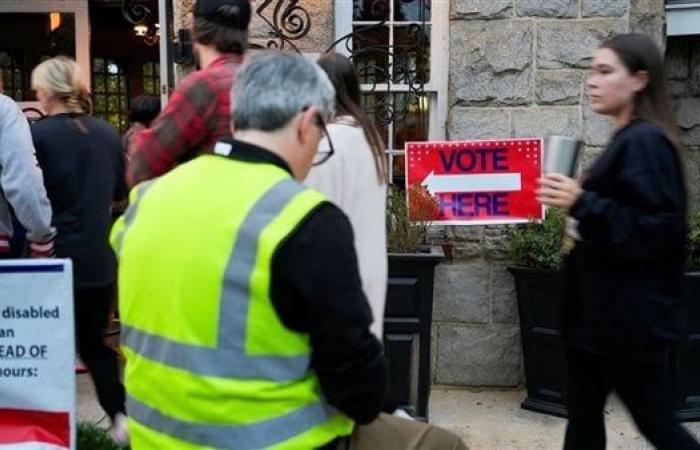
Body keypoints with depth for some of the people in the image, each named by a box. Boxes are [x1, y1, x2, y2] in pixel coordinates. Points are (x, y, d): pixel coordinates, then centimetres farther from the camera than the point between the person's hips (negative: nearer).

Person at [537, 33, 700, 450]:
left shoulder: (645, 142, -16)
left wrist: (583, 205, -27)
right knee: (583, 415, 13)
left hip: (630, 316, -10)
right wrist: (584, 224, 11)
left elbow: (659, 230, -23)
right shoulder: (626, 140, 13)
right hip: (600, 311, 10)